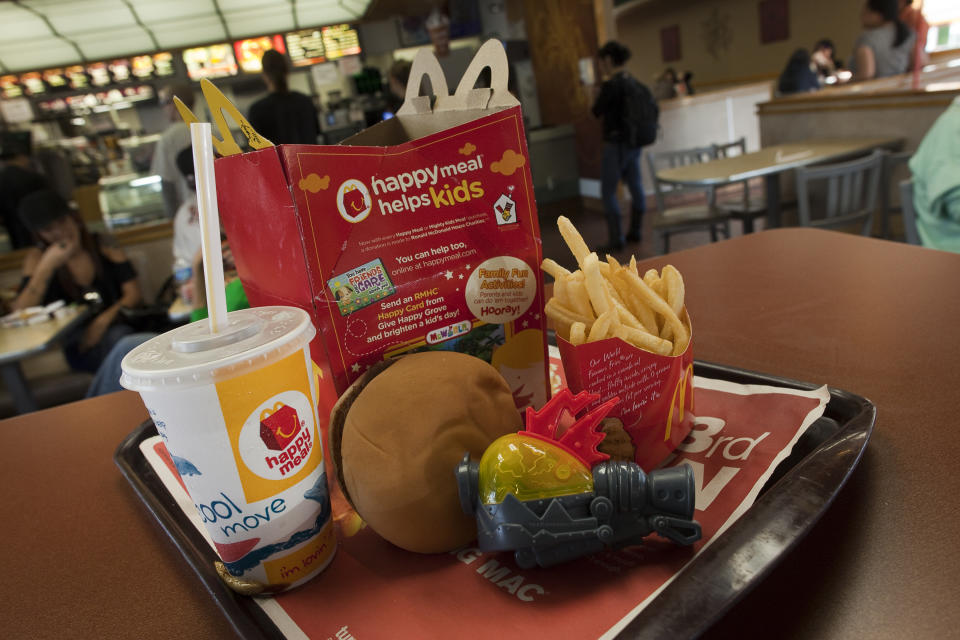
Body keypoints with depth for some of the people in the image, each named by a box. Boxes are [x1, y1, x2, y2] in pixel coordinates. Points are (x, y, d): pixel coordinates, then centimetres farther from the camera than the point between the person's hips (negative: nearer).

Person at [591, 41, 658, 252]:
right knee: (635, 186, 15)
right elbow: (654, 109, 12)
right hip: (634, 143, 9)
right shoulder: (634, 82, 8)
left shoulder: (611, 85, -16)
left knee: (608, 192, -3)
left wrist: (595, 97, 8)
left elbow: (597, 111, -8)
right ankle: (635, 231, 26)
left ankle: (616, 239, -4)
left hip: (616, 144, -8)